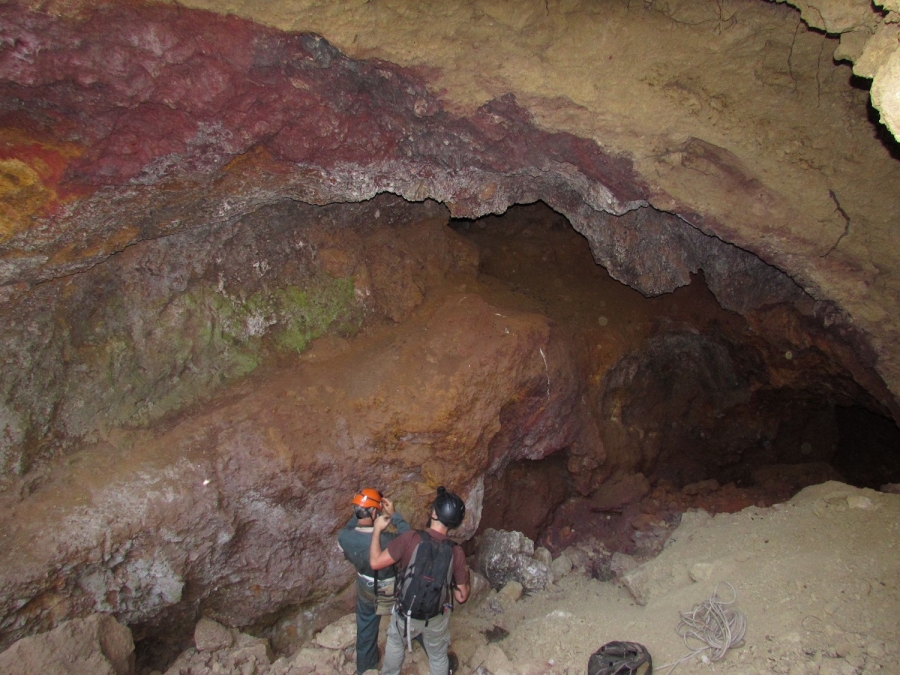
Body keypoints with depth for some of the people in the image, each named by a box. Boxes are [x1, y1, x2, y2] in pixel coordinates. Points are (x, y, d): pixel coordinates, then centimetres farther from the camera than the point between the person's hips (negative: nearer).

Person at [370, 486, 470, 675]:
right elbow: (461, 596, -10)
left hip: (406, 613, 0)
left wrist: (377, 529, -9)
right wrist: (466, 575, 10)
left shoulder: (410, 538, -27)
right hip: (437, 617, 0)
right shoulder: (456, 552, -19)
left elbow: (376, 562, -21)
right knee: (438, 656, 27)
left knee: (395, 645, 31)